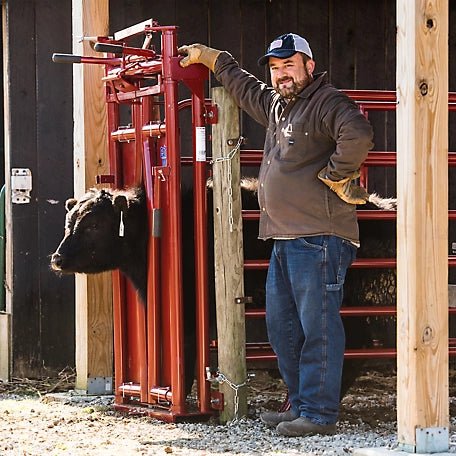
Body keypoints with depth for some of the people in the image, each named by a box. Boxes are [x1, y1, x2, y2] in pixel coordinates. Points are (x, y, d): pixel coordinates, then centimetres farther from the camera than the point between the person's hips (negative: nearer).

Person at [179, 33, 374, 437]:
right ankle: (300, 405, 22)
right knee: (282, 327, 14)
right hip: (284, 238, 10)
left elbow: (358, 134, -28)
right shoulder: (275, 105, 20)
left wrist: (335, 175, -19)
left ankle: (320, 414, -4)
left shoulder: (327, 103, -10)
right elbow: (244, 87, 40)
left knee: (318, 326, -7)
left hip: (319, 238, -10)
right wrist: (208, 57, 44)